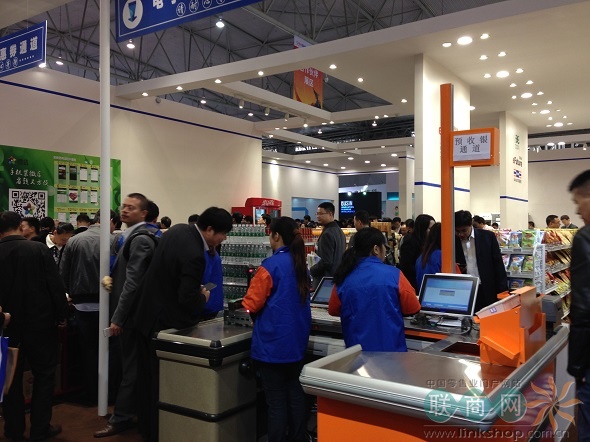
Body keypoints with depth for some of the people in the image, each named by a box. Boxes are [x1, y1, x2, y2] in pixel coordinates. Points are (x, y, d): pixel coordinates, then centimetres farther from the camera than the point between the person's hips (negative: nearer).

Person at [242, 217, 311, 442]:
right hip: (297, 340, 8)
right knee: (294, 393, 17)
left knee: (276, 400, 1)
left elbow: (251, 304, -12)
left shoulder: (271, 265, -16)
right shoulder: (301, 265, 7)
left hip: (273, 342, -7)